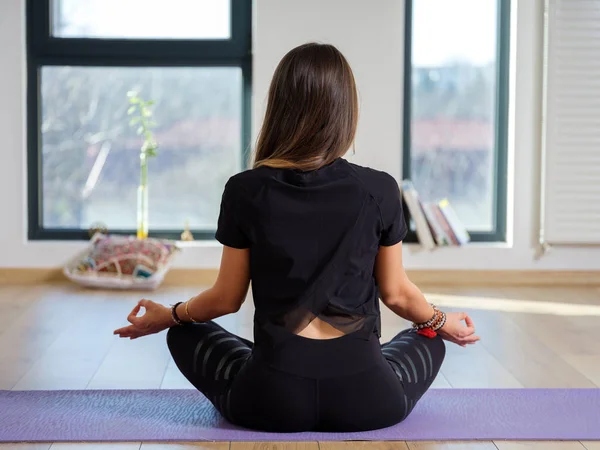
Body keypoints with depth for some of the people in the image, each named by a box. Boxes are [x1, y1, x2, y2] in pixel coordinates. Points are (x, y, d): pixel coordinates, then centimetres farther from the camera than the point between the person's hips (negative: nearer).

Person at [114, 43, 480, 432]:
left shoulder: (245, 191, -6)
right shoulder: (380, 190, -6)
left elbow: (227, 298, 3)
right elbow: (396, 294, 5)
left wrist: (168, 315, 23)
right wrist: (443, 323, 27)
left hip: (273, 399, 0)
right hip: (364, 400, 0)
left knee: (185, 335, 27)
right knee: (428, 341, 32)